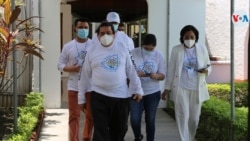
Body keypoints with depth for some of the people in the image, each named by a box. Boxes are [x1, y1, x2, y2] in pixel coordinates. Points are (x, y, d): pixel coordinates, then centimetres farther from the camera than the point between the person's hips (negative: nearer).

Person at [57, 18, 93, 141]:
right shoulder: (68, 46, 2)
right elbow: (60, 64, 3)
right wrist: (71, 69, -15)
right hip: (74, 86, 0)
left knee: (90, 115, 11)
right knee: (74, 116, 0)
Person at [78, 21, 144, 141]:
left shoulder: (122, 47, 3)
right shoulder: (92, 50, 1)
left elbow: (130, 70, 7)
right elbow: (85, 75, 5)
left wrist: (138, 89, 5)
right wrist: (81, 97, 6)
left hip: (121, 96, 1)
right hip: (99, 96, -1)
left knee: (119, 130, 12)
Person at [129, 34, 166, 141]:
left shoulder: (158, 55, -1)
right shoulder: (133, 53, -7)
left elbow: (162, 75, 1)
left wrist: (156, 76, -23)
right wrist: (135, 74, -26)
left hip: (153, 93, 1)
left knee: (150, 120, 7)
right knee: (134, 119, -5)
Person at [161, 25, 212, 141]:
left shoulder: (202, 49, 2)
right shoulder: (176, 50, -1)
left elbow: (209, 66, 10)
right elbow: (171, 70, 3)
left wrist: (206, 71, -14)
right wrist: (167, 88, 3)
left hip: (197, 89, 2)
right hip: (180, 88, -2)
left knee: (194, 118, 9)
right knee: (183, 116, -7)